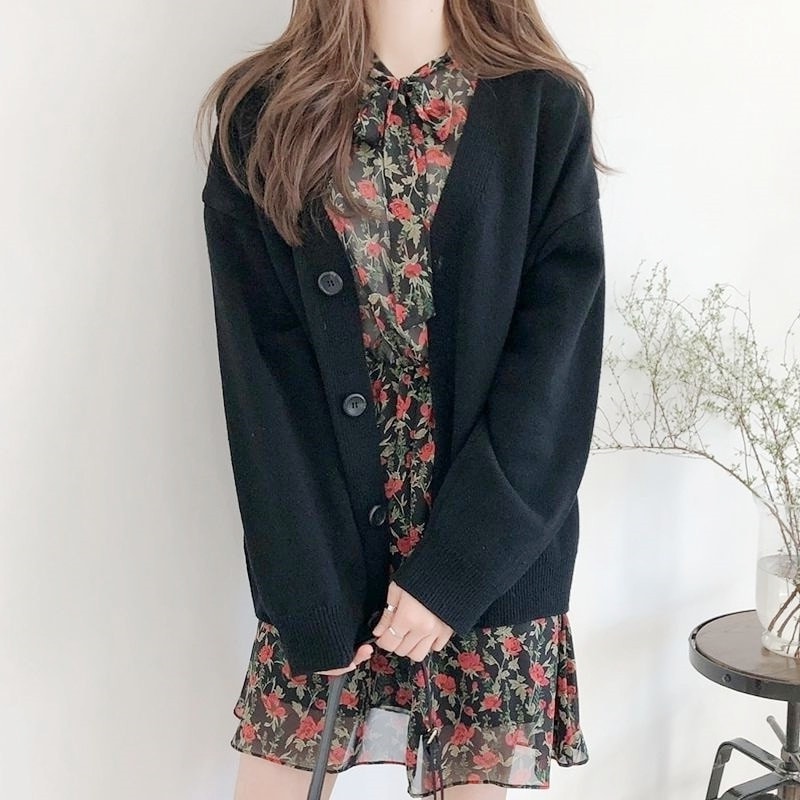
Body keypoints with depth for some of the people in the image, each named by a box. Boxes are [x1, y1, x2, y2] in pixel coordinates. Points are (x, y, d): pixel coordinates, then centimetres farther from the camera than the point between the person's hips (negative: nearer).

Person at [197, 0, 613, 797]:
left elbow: (557, 353, -7)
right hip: (323, 550, 1)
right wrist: (316, 587, -10)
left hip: (495, 551, 0)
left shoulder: (545, 109, -1)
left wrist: (456, 565, -13)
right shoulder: (262, 115, 1)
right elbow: (261, 369, -5)